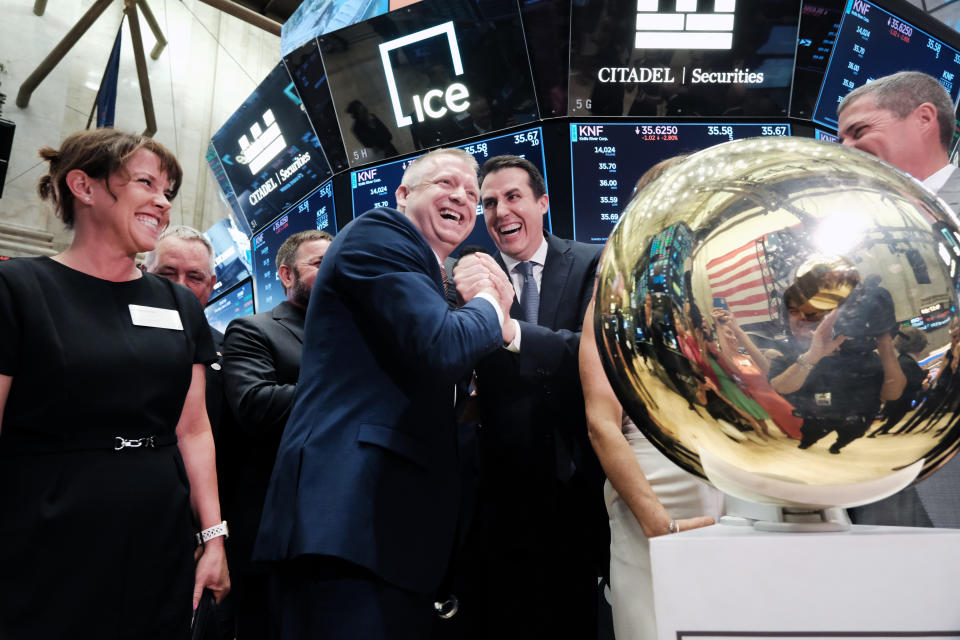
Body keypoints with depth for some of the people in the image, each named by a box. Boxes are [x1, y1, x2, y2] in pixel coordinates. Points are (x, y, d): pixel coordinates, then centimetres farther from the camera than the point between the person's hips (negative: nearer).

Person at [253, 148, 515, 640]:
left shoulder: (429, 276, 25)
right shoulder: (378, 233, -4)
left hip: (398, 518, 10)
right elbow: (441, 349, -19)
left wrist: (492, 311, 7)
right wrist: (488, 303, 2)